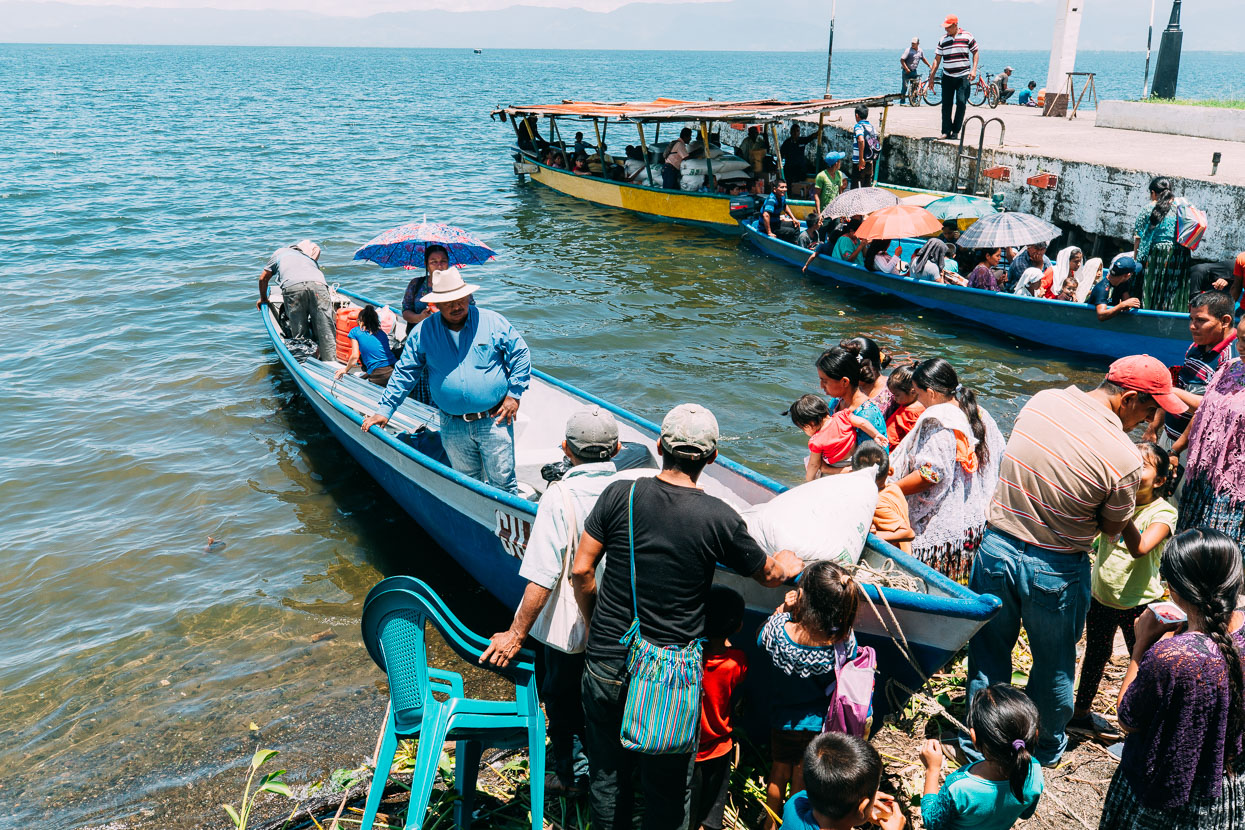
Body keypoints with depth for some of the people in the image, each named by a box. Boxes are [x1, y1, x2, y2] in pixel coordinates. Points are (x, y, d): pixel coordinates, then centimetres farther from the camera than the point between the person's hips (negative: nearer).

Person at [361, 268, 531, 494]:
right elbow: (404, 373, 9)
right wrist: (384, 410, 6)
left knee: (502, 482, 1)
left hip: (494, 420, -2)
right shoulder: (423, 332, 2)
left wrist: (514, 394, -2)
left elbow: (521, 355, 5)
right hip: (453, 428, 2)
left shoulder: (493, 322, -2)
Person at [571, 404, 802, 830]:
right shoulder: (720, 518, -14)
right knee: (667, 786, 17)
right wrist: (786, 560, 25)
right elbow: (769, 574, 2)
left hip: (606, 663, 2)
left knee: (608, 774, 21)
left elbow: (581, 572, -4)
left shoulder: (620, 495, -9)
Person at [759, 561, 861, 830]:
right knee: (804, 778, 23)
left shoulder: (778, 629, -33)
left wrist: (782, 609, -12)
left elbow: (760, 639, -7)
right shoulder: (845, 641, -32)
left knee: (779, 770, 26)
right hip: (820, 725, 0)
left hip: (783, 720, 1)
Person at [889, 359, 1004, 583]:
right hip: (976, 520, 9)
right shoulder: (978, 414, 10)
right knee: (959, 590, 16)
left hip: (942, 525, -9)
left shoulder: (936, 420, -16)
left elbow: (931, 474, -21)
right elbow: (999, 453, 18)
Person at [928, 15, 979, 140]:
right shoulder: (943, 40, 8)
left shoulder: (967, 37, 0)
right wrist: (931, 77, 5)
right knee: (946, 104, -1)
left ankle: (956, 131, -1)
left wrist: (974, 70, -7)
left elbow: (975, 52, 5)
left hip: (963, 76, -3)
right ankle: (946, 131, 4)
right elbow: (937, 59, 10)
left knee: (961, 103, -7)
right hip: (947, 77, 3)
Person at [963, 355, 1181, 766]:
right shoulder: (1125, 459, -23)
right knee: (1054, 665, 21)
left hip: (996, 547, 4)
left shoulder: (1042, 400, -8)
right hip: (1054, 571, -4)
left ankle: (977, 739, 37)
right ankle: (1045, 748, 43)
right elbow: (1114, 527, -7)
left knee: (988, 651, 21)